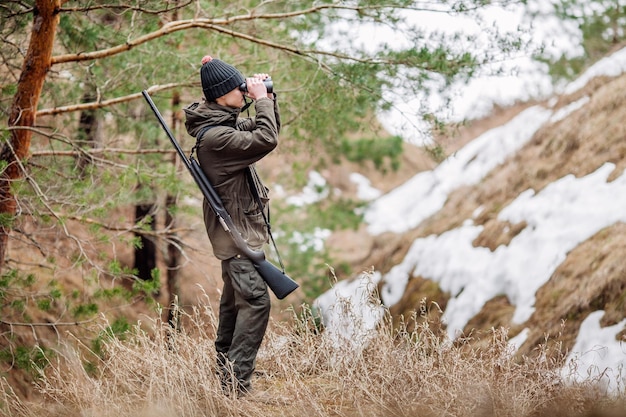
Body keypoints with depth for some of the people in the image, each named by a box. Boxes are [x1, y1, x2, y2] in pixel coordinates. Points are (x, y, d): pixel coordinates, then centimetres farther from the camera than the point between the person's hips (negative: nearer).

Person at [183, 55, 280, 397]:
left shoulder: (226, 123, 8)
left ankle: (225, 367, 31)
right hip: (236, 230, -11)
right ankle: (237, 382, -21)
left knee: (234, 300, 19)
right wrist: (261, 100, -21)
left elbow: (267, 130, 19)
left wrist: (268, 97, 4)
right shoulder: (214, 136, -25)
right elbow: (266, 140, -32)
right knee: (255, 301, -18)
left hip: (238, 228, 11)